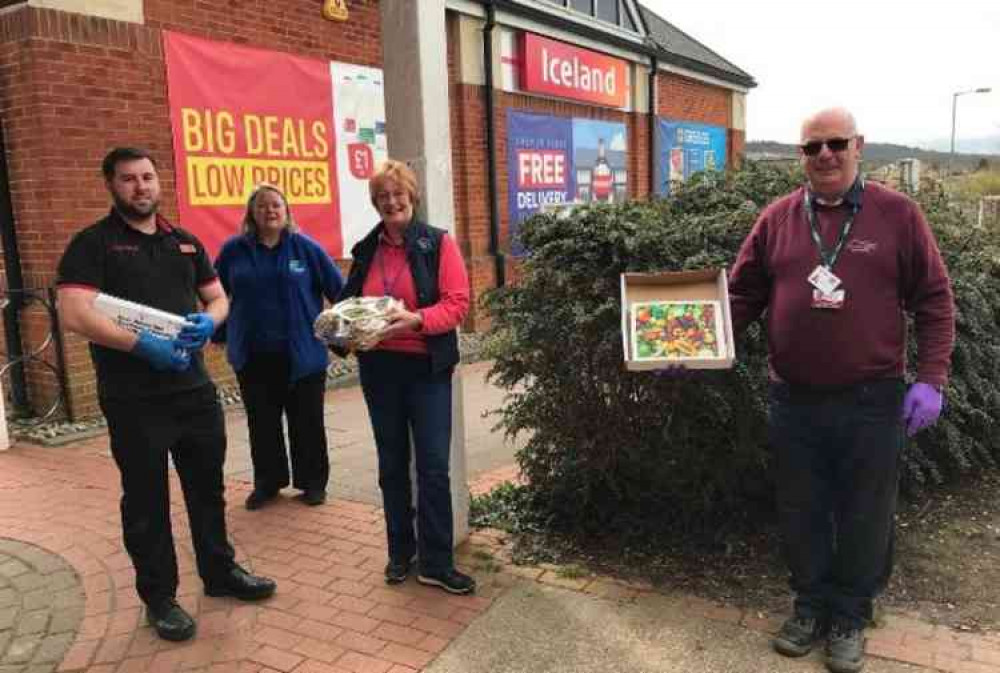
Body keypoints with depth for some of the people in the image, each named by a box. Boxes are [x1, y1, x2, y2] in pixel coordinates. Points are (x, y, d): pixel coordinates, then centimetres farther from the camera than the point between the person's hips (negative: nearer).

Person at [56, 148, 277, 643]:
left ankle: (220, 572, 35)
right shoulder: (93, 243, -6)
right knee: (146, 502, 9)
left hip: (195, 389, 5)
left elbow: (218, 297, 16)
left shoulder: (185, 241, 12)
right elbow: (75, 315, -17)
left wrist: (208, 321, -7)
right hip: (134, 401, -5)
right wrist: (144, 345, -24)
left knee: (208, 487, 17)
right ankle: (158, 597, 25)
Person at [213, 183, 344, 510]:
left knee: (307, 422, 8)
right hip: (253, 356, 2)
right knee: (262, 423, 12)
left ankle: (313, 482, 23)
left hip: (302, 354, -1)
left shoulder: (305, 247, -2)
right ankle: (267, 482, 29)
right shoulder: (234, 250, 2)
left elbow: (338, 290, 0)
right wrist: (221, 333, 10)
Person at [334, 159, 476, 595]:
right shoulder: (366, 250, 8)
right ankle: (401, 552, 29)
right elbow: (349, 301, 16)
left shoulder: (438, 243, -5)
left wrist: (416, 319, -27)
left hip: (426, 368, -4)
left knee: (434, 467, -2)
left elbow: (458, 302, -12)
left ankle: (436, 563, 11)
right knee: (392, 464, 14)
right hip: (378, 368, 4)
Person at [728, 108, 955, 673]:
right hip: (793, 400, 2)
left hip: (871, 401, -2)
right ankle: (811, 606, 35)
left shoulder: (897, 213, -2)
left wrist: (931, 379, -8)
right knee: (802, 514, 15)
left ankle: (850, 617, 32)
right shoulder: (777, 219, 3)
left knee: (864, 519, 12)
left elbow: (934, 301, -1)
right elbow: (742, 296, 5)